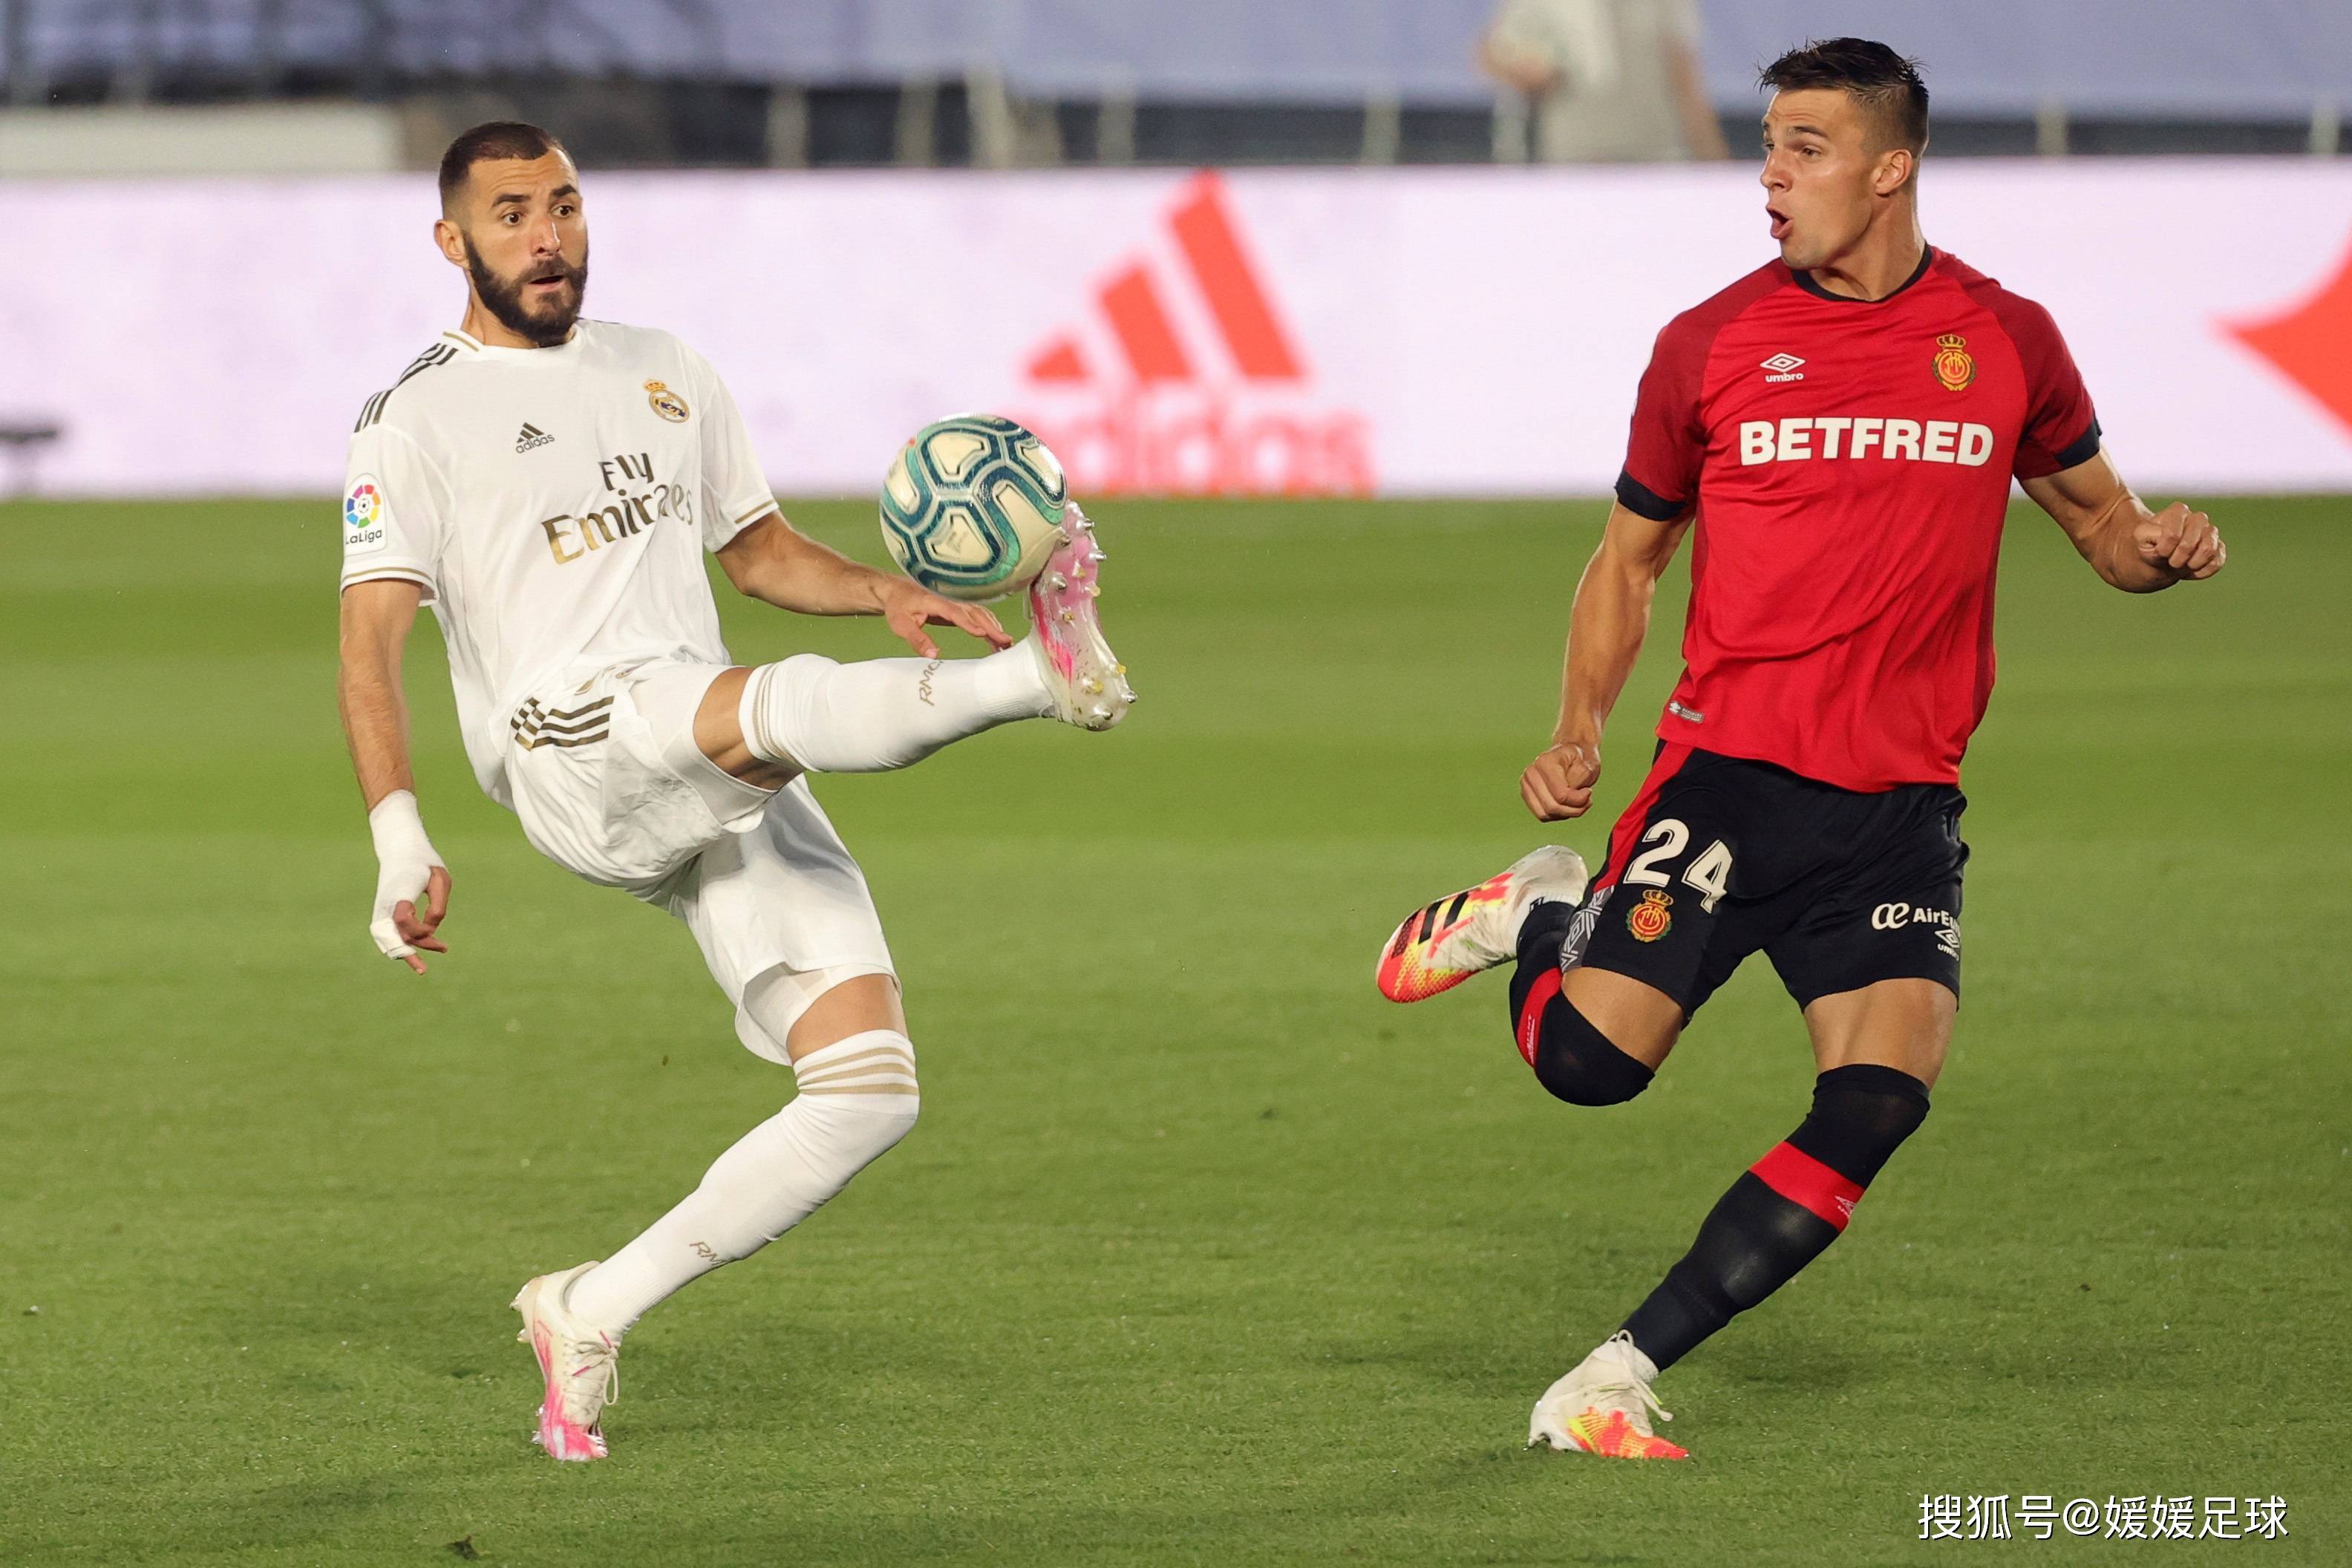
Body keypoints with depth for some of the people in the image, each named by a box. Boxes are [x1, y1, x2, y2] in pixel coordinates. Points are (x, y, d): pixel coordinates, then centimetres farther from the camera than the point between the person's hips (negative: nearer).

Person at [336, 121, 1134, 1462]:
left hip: (728, 799, 6)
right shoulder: (419, 419, 5)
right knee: (787, 704, -40)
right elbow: (372, 644, -3)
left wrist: (887, 594, 11)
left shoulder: (668, 376, 24)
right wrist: (401, 847, -17)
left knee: (873, 1092, -6)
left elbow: (759, 550, 33)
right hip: (570, 743, -6)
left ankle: (590, 1313, 3)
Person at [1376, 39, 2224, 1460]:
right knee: (1588, 1063, -13)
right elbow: (1632, 556, 13)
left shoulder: (2006, 342, 5)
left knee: (1879, 1104, -16)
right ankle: (1538, 916, 23)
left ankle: (1618, 1381, -8)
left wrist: (2161, 549, -6)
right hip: (1730, 762, -1)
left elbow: (2101, 523, 18)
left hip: (1901, 805, 1)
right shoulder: (1711, 345, 3)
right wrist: (1579, 734, -1)